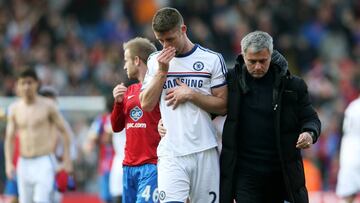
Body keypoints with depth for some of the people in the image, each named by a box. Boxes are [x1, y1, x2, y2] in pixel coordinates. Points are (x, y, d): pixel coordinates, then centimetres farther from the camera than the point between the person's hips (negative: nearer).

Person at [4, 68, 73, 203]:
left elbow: (64, 131, 2)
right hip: (24, 163, 4)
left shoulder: (48, 106, -3)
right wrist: (8, 163, -1)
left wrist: (67, 159, -3)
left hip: (44, 162, -4)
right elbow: (9, 137, 11)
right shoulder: (14, 108, 6)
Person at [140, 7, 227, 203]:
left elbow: (223, 106, 1)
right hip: (171, 154, 1)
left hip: (205, 151, 0)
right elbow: (146, 104, 4)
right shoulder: (156, 61, 10)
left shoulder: (212, 60, 1)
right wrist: (162, 71, -5)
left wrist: (190, 94, -10)